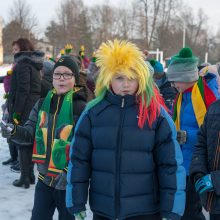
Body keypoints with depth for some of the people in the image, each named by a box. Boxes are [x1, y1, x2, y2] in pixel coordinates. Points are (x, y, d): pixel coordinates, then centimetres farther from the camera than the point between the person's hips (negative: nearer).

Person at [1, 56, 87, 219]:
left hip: (70, 182, -5)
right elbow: (30, 134, -1)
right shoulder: (42, 104, 4)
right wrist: (14, 131, -20)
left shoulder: (81, 108, -13)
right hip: (45, 178, 5)